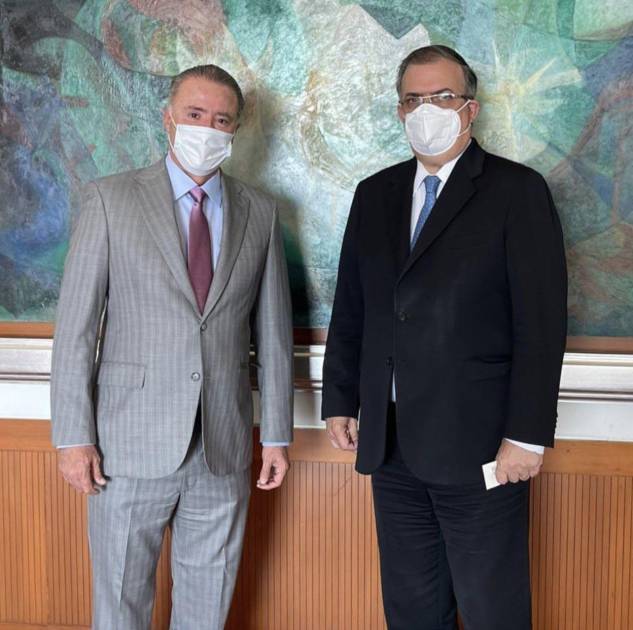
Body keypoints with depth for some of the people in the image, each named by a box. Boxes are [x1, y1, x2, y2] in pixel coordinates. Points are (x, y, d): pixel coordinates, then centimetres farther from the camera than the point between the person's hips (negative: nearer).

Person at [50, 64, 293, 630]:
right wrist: (74, 436, -7)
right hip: (132, 446, -2)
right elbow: (76, 326, -3)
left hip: (224, 449, 3)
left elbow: (274, 330, 8)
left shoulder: (260, 213, 7)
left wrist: (277, 434, 6)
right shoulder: (110, 200, -1)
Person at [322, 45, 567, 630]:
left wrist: (528, 435, -13)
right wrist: (340, 401, 10)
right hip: (391, 444, 5)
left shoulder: (518, 191, -4)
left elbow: (542, 322, -9)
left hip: (478, 445, -4)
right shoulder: (375, 194, 12)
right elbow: (350, 310, 14)